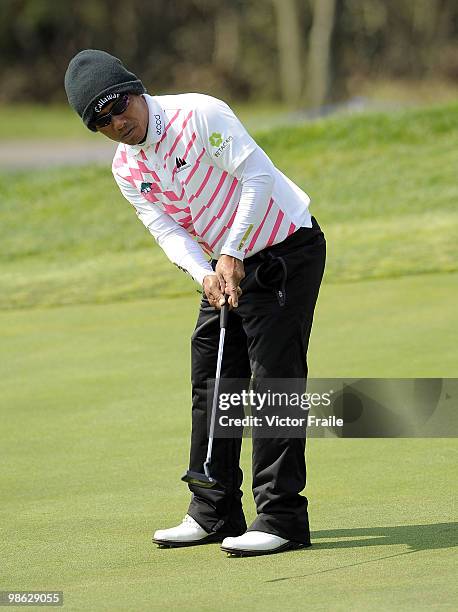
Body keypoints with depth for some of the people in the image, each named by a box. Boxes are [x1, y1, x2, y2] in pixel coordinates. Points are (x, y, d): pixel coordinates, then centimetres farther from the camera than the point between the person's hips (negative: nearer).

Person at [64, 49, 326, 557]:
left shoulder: (199, 114, -21)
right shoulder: (126, 168, 1)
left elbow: (258, 177, -24)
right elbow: (168, 230, -6)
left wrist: (232, 256, -25)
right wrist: (205, 274, -25)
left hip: (288, 248, -8)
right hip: (226, 266, 8)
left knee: (274, 379, -13)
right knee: (212, 382, 10)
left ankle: (282, 519, -12)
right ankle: (214, 512, 20)